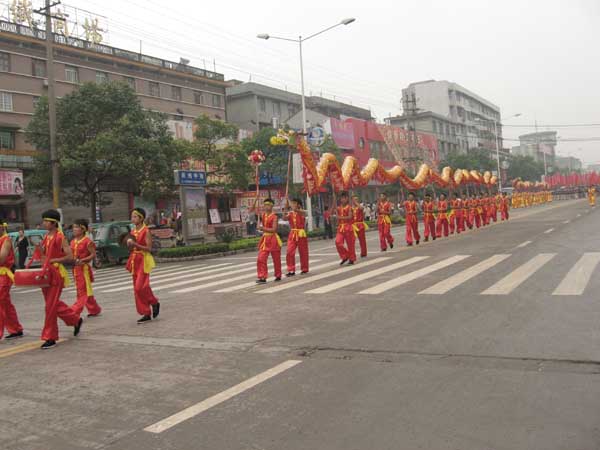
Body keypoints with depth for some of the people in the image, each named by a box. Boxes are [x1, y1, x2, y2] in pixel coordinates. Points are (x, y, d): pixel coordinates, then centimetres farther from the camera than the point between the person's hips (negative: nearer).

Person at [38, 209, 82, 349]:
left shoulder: (60, 237, -12)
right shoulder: (46, 237, 11)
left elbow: (70, 257, -16)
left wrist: (53, 260, -18)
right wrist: (41, 250, 2)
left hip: (56, 273, -8)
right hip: (46, 273, 8)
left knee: (51, 306, -5)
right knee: (55, 303, 15)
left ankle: (50, 338, 4)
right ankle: (76, 320, 33)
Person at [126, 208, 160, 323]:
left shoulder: (146, 231, -9)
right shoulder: (132, 231, 11)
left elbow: (149, 248, -15)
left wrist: (135, 244, -23)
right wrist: (129, 245, -3)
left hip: (143, 261, -7)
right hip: (134, 261, 7)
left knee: (140, 287, -15)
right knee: (137, 288, 6)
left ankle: (154, 303, 11)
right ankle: (146, 314, 12)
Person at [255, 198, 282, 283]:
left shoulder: (274, 217, -10)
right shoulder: (263, 215, 7)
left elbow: (274, 229, -19)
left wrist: (263, 228, -22)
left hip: (273, 239, -5)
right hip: (264, 239, 5)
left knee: (276, 259, 9)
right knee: (261, 259, -7)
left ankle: (278, 276, 24)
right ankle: (262, 277, -6)